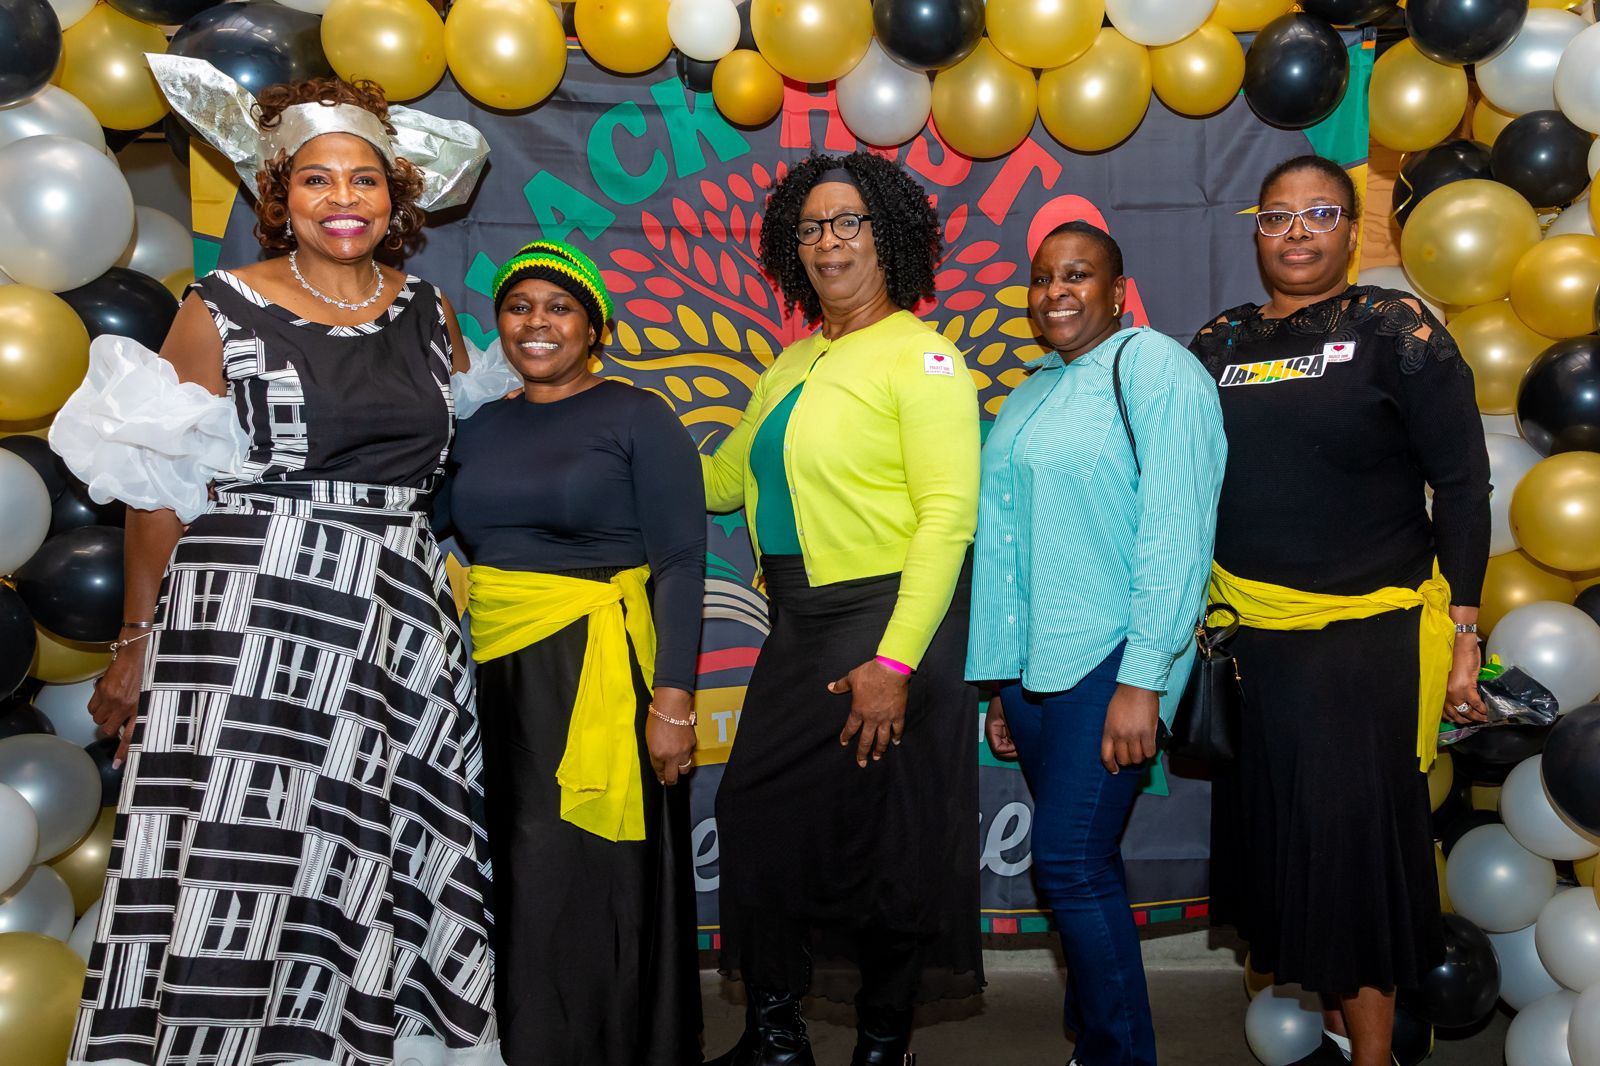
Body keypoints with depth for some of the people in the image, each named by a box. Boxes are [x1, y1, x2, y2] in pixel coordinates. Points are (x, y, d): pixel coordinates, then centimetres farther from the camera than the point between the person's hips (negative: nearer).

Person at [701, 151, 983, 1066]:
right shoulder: (794, 364, 15)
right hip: (801, 622, 7)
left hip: (891, 619, -7)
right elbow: (721, 478, 21)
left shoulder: (920, 356, -9)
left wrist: (894, 661, -22)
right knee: (754, 807, 8)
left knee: (877, 834, 2)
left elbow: (948, 516, -16)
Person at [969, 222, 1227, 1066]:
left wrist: (1143, 680, -19)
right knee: (1082, 866, 13)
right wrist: (1001, 684, 16)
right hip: (1032, 662, 7)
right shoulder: (1031, 394, 17)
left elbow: (1176, 531, -15)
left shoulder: (1153, 369, -6)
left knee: (1069, 863, -8)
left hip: (1107, 662, -7)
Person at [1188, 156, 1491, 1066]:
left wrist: (1462, 630, -10)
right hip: (1249, 635, 4)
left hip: (1371, 637, -4)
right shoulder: (1221, 344, 9)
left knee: (1357, 832, -1)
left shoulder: (1395, 330, -3)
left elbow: (1461, 486, -5)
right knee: (1280, 829, 10)